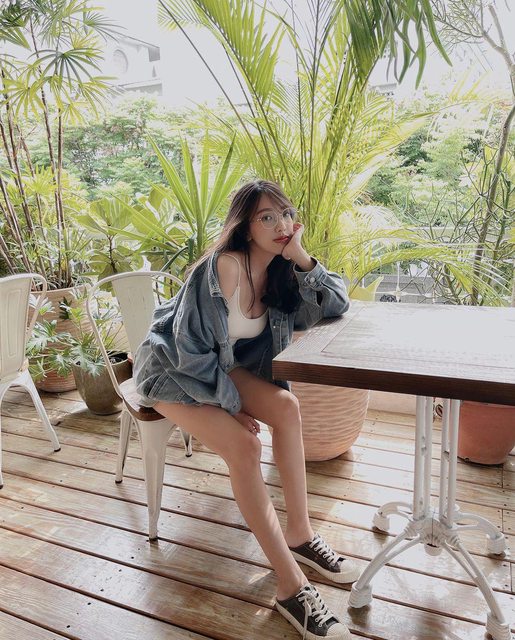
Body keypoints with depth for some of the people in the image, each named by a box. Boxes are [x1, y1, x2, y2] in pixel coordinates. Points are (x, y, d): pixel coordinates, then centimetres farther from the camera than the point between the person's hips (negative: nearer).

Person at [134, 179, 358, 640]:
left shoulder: (280, 270, -6)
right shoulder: (225, 266, -28)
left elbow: (337, 305, -6)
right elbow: (191, 349, -26)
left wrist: (300, 257, -18)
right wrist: (231, 406, -18)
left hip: (219, 365, 7)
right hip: (172, 369, -7)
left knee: (285, 405, -17)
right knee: (244, 447, -25)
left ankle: (300, 534, -4)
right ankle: (292, 587, -16)